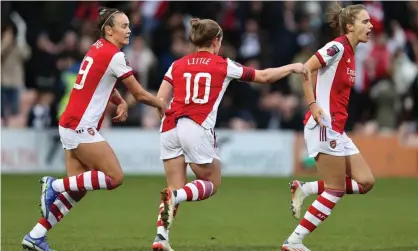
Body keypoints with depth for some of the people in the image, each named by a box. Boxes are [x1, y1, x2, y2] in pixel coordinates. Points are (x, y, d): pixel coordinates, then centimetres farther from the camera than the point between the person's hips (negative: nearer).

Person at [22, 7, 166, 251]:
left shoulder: (98, 49, 12)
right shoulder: (114, 56, -13)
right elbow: (140, 94, -7)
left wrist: (121, 102, 9)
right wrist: (162, 106, 11)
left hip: (71, 125, 9)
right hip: (81, 127, -9)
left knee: (77, 190, 9)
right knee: (115, 177, -7)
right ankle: (56, 185, -6)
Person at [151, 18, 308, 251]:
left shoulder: (178, 65, 13)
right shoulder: (224, 65, 7)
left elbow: (160, 101, 5)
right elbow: (264, 76, 17)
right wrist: (292, 68, 32)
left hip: (170, 127, 4)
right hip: (198, 129, -4)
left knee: (176, 188, 10)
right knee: (212, 184, 13)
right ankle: (174, 196, -16)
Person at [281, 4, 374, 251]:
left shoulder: (350, 54, 15)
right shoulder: (337, 47, -13)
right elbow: (305, 70, -19)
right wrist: (312, 105, -21)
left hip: (337, 130, 9)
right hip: (325, 126, -9)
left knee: (365, 182, 5)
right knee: (336, 190, -6)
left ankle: (304, 190, 9)